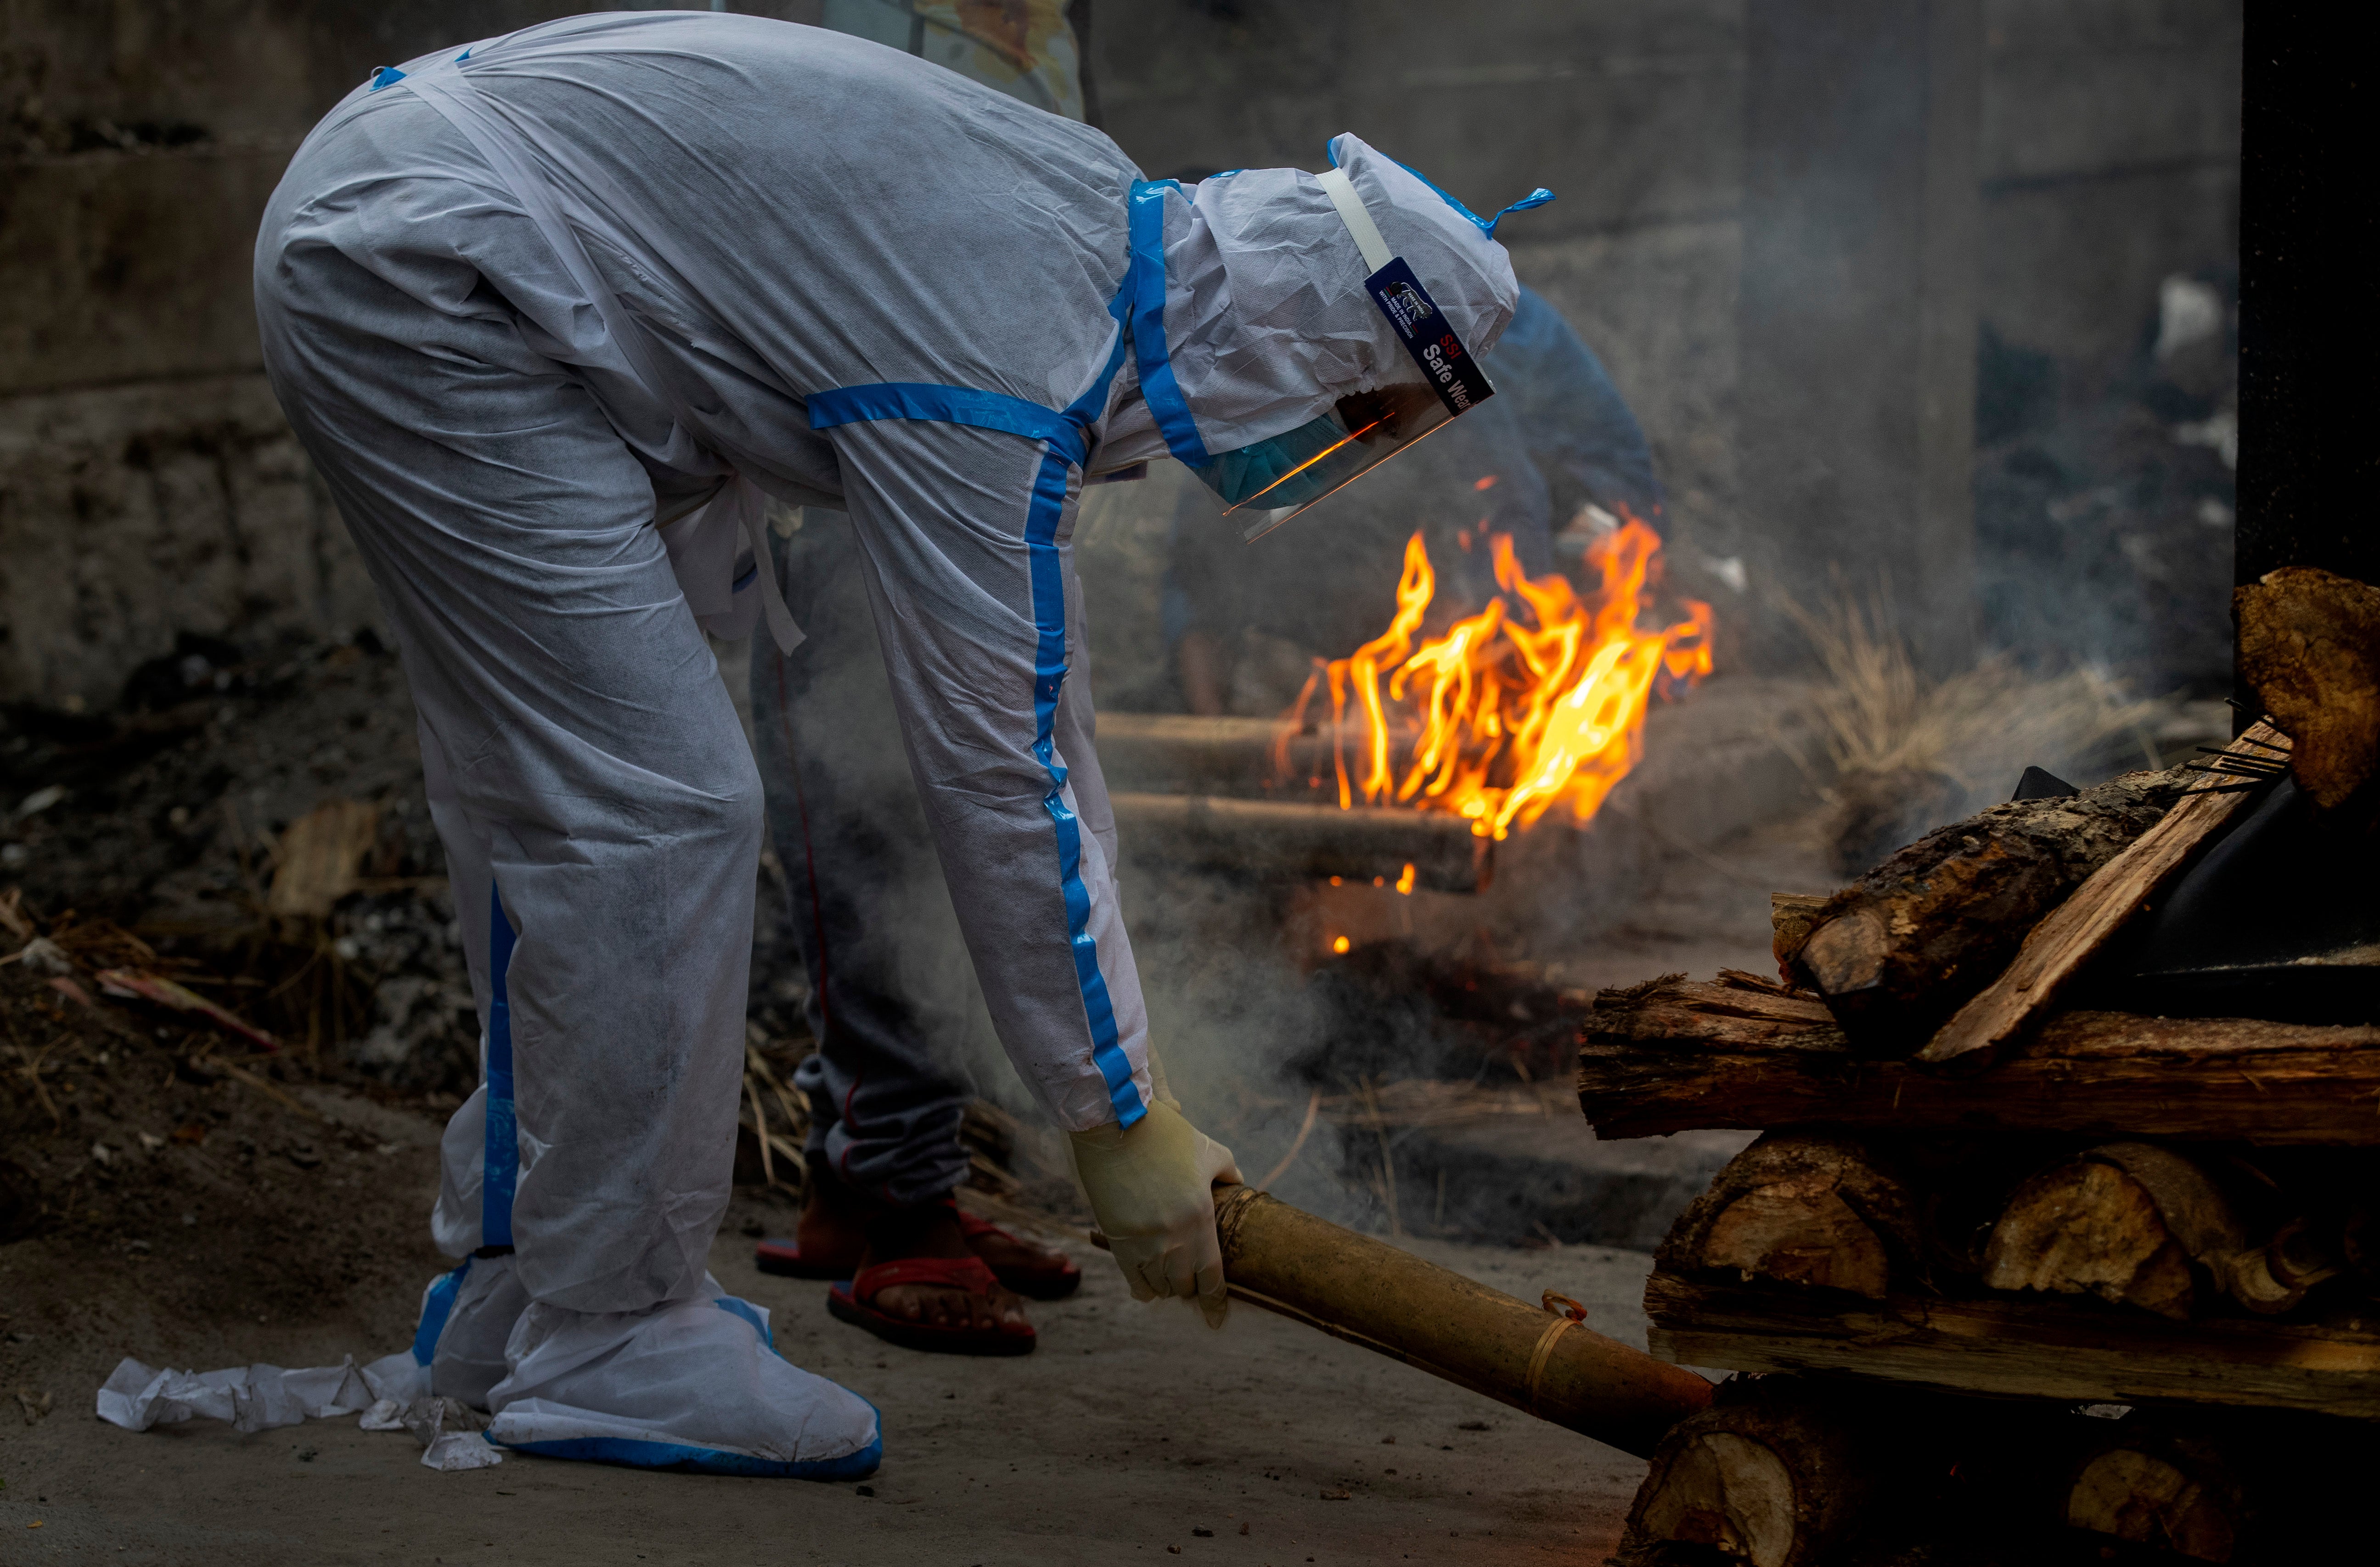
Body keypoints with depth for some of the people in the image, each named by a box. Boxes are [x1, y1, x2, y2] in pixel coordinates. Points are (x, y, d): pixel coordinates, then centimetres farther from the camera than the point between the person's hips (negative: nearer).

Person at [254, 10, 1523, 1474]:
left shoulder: (1103, 217, 7)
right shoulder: (1003, 381, -22)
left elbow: (1038, 704, 15)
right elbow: (994, 775, -19)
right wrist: (1118, 1121, -10)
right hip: (413, 268, -11)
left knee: (553, 788, 15)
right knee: (649, 806, -11)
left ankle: (522, 1283, 25)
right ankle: (606, 1346, -1)